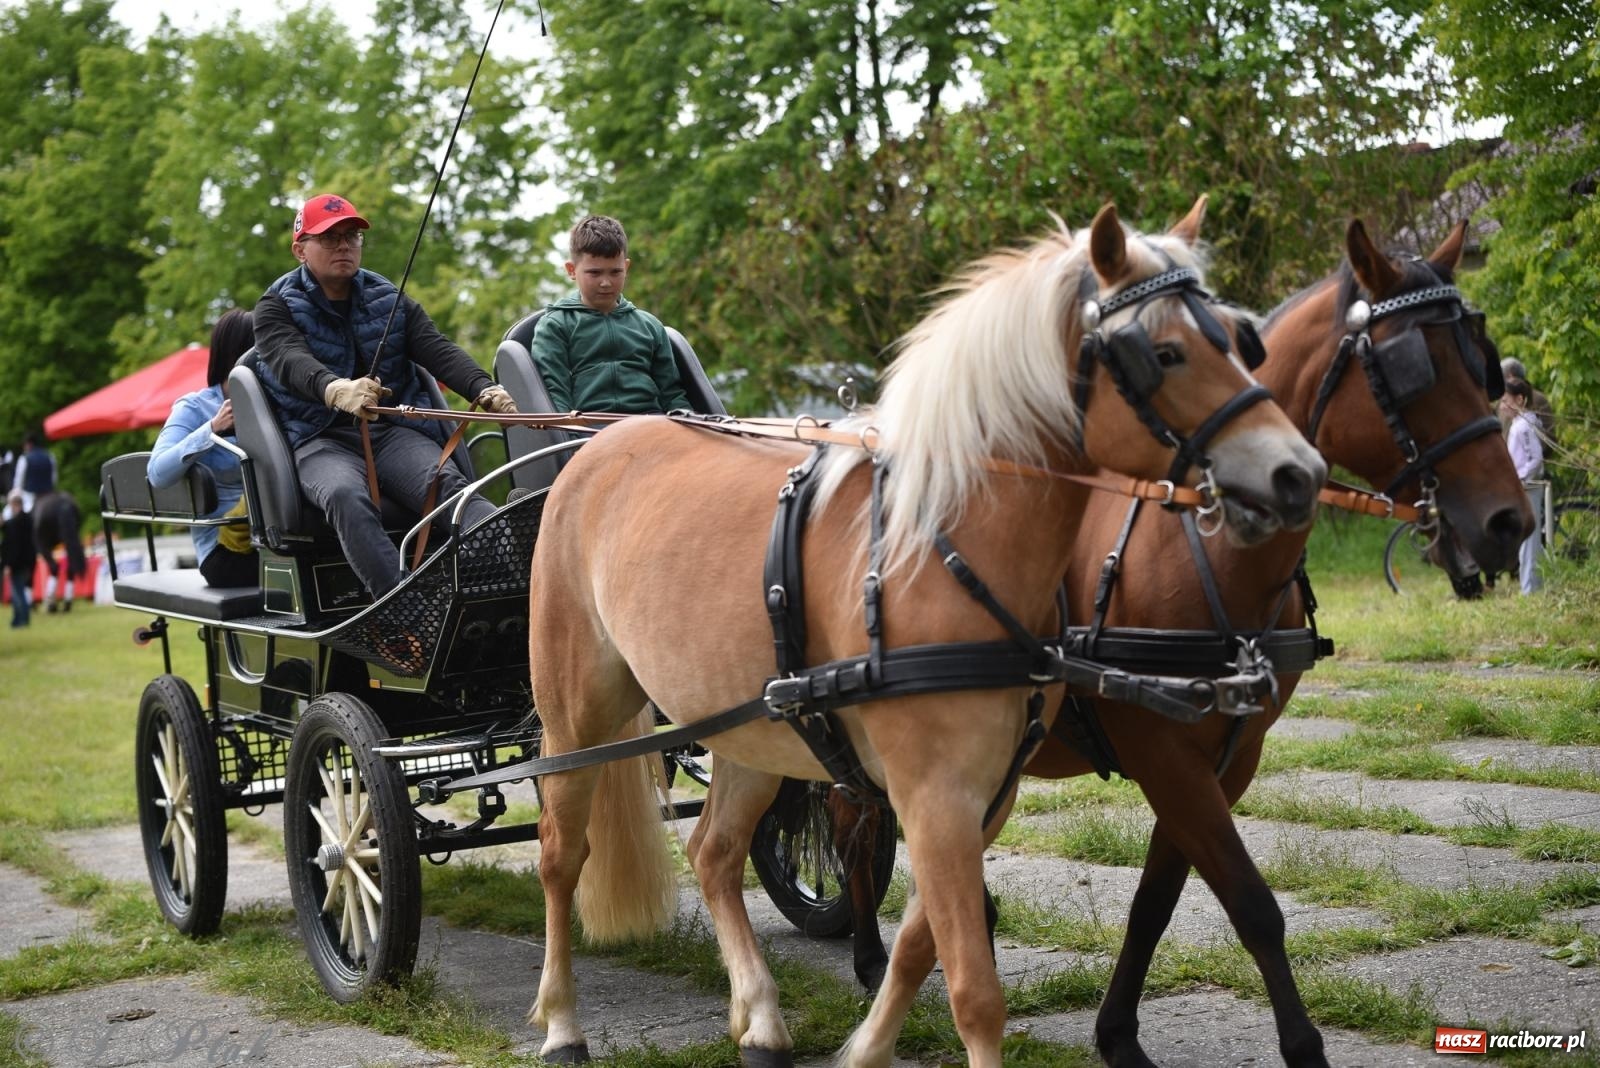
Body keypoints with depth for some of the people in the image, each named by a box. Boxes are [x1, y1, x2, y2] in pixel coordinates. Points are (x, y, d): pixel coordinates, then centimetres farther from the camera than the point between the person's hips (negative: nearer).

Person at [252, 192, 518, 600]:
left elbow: (438, 349, 2)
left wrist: (485, 389, -21)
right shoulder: (277, 307, 7)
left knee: (448, 484, -30)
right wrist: (336, 390, -41)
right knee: (346, 498, -37)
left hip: (395, 431, 3)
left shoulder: (389, 300, 19)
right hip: (322, 440, -2)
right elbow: (292, 361, -16)